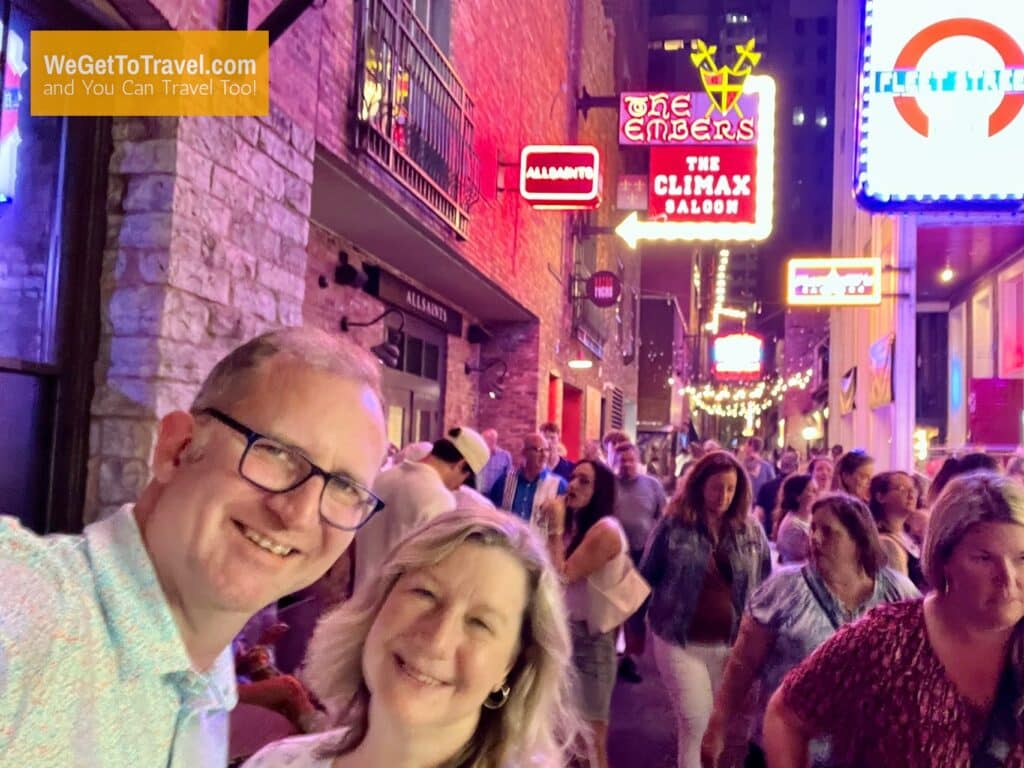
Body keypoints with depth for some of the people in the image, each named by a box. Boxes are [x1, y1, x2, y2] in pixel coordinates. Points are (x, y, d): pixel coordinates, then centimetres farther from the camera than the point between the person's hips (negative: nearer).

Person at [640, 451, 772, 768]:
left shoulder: (751, 531, 2)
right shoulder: (673, 525, -5)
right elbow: (647, 576, 3)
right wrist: (654, 617, 2)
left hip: (734, 643, 3)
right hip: (682, 642, -2)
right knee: (696, 726, -2)